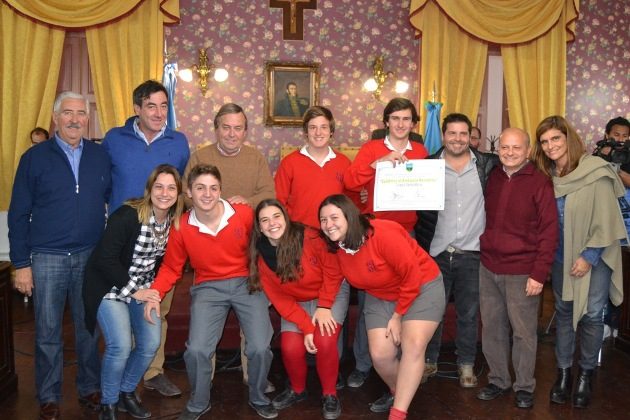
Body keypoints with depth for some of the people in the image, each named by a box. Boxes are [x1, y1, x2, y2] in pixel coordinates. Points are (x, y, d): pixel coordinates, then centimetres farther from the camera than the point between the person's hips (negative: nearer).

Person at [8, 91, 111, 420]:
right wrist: (21, 264, -4)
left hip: (92, 256, 2)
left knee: (89, 328, 12)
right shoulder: (35, 158, -1)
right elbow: (18, 214, -1)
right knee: (48, 331, 7)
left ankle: (89, 388, 29)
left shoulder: (101, 156, 5)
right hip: (47, 258, -1)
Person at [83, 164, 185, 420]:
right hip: (110, 287, -6)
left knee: (151, 344, 0)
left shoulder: (175, 220, -5)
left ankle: (126, 393, 26)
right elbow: (106, 259, -22)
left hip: (142, 289, 6)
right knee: (121, 346, -16)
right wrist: (132, 290, -18)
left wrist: (150, 289, 0)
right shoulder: (128, 215, -24)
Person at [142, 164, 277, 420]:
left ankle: (258, 399, 18)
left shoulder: (244, 214, -11)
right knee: (197, 350, -16)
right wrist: (155, 293, -11)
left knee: (260, 348, -15)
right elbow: (171, 268, 5)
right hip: (208, 288, 1)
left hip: (246, 283, -1)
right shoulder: (181, 228, -6)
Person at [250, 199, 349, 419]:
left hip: (331, 294, -3)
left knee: (324, 342, -22)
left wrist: (324, 307, -18)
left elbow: (332, 271, -14)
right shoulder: (261, 257, -12)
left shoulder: (309, 237, -24)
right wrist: (306, 326, -20)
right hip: (296, 304, 3)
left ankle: (329, 394, 2)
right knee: (291, 348, -16)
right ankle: (297, 390, 15)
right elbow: (280, 300, -11)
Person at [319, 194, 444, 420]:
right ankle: (397, 392, 24)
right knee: (380, 354, -8)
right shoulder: (336, 247, -9)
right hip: (381, 297, 5)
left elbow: (412, 276, -24)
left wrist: (397, 316, -16)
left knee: (413, 346, -22)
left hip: (422, 288, -5)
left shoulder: (382, 234, -31)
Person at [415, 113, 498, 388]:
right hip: (436, 252, 0)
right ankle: (429, 361, 27)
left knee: (468, 314, 12)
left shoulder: (487, 165, 1)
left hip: (471, 253, 0)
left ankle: (466, 364, 28)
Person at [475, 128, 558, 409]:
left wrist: (539, 273, -14)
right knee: (492, 329, 12)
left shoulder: (540, 183, -7)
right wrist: (482, 253, 7)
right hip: (488, 269, 5)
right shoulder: (491, 178, 8)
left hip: (522, 272, -4)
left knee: (523, 332, 5)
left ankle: (524, 386, 21)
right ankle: (498, 380, 28)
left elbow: (549, 231, -10)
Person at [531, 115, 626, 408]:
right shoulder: (546, 175, 0)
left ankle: (586, 374, 19)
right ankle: (563, 372, 25)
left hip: (594, 256, -4)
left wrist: (589, 256, -13)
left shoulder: (596, 171, -14)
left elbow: (605, 219, -13)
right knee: (564, 312, 11)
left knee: (591, 316, 0)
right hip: (561, 257, 4)